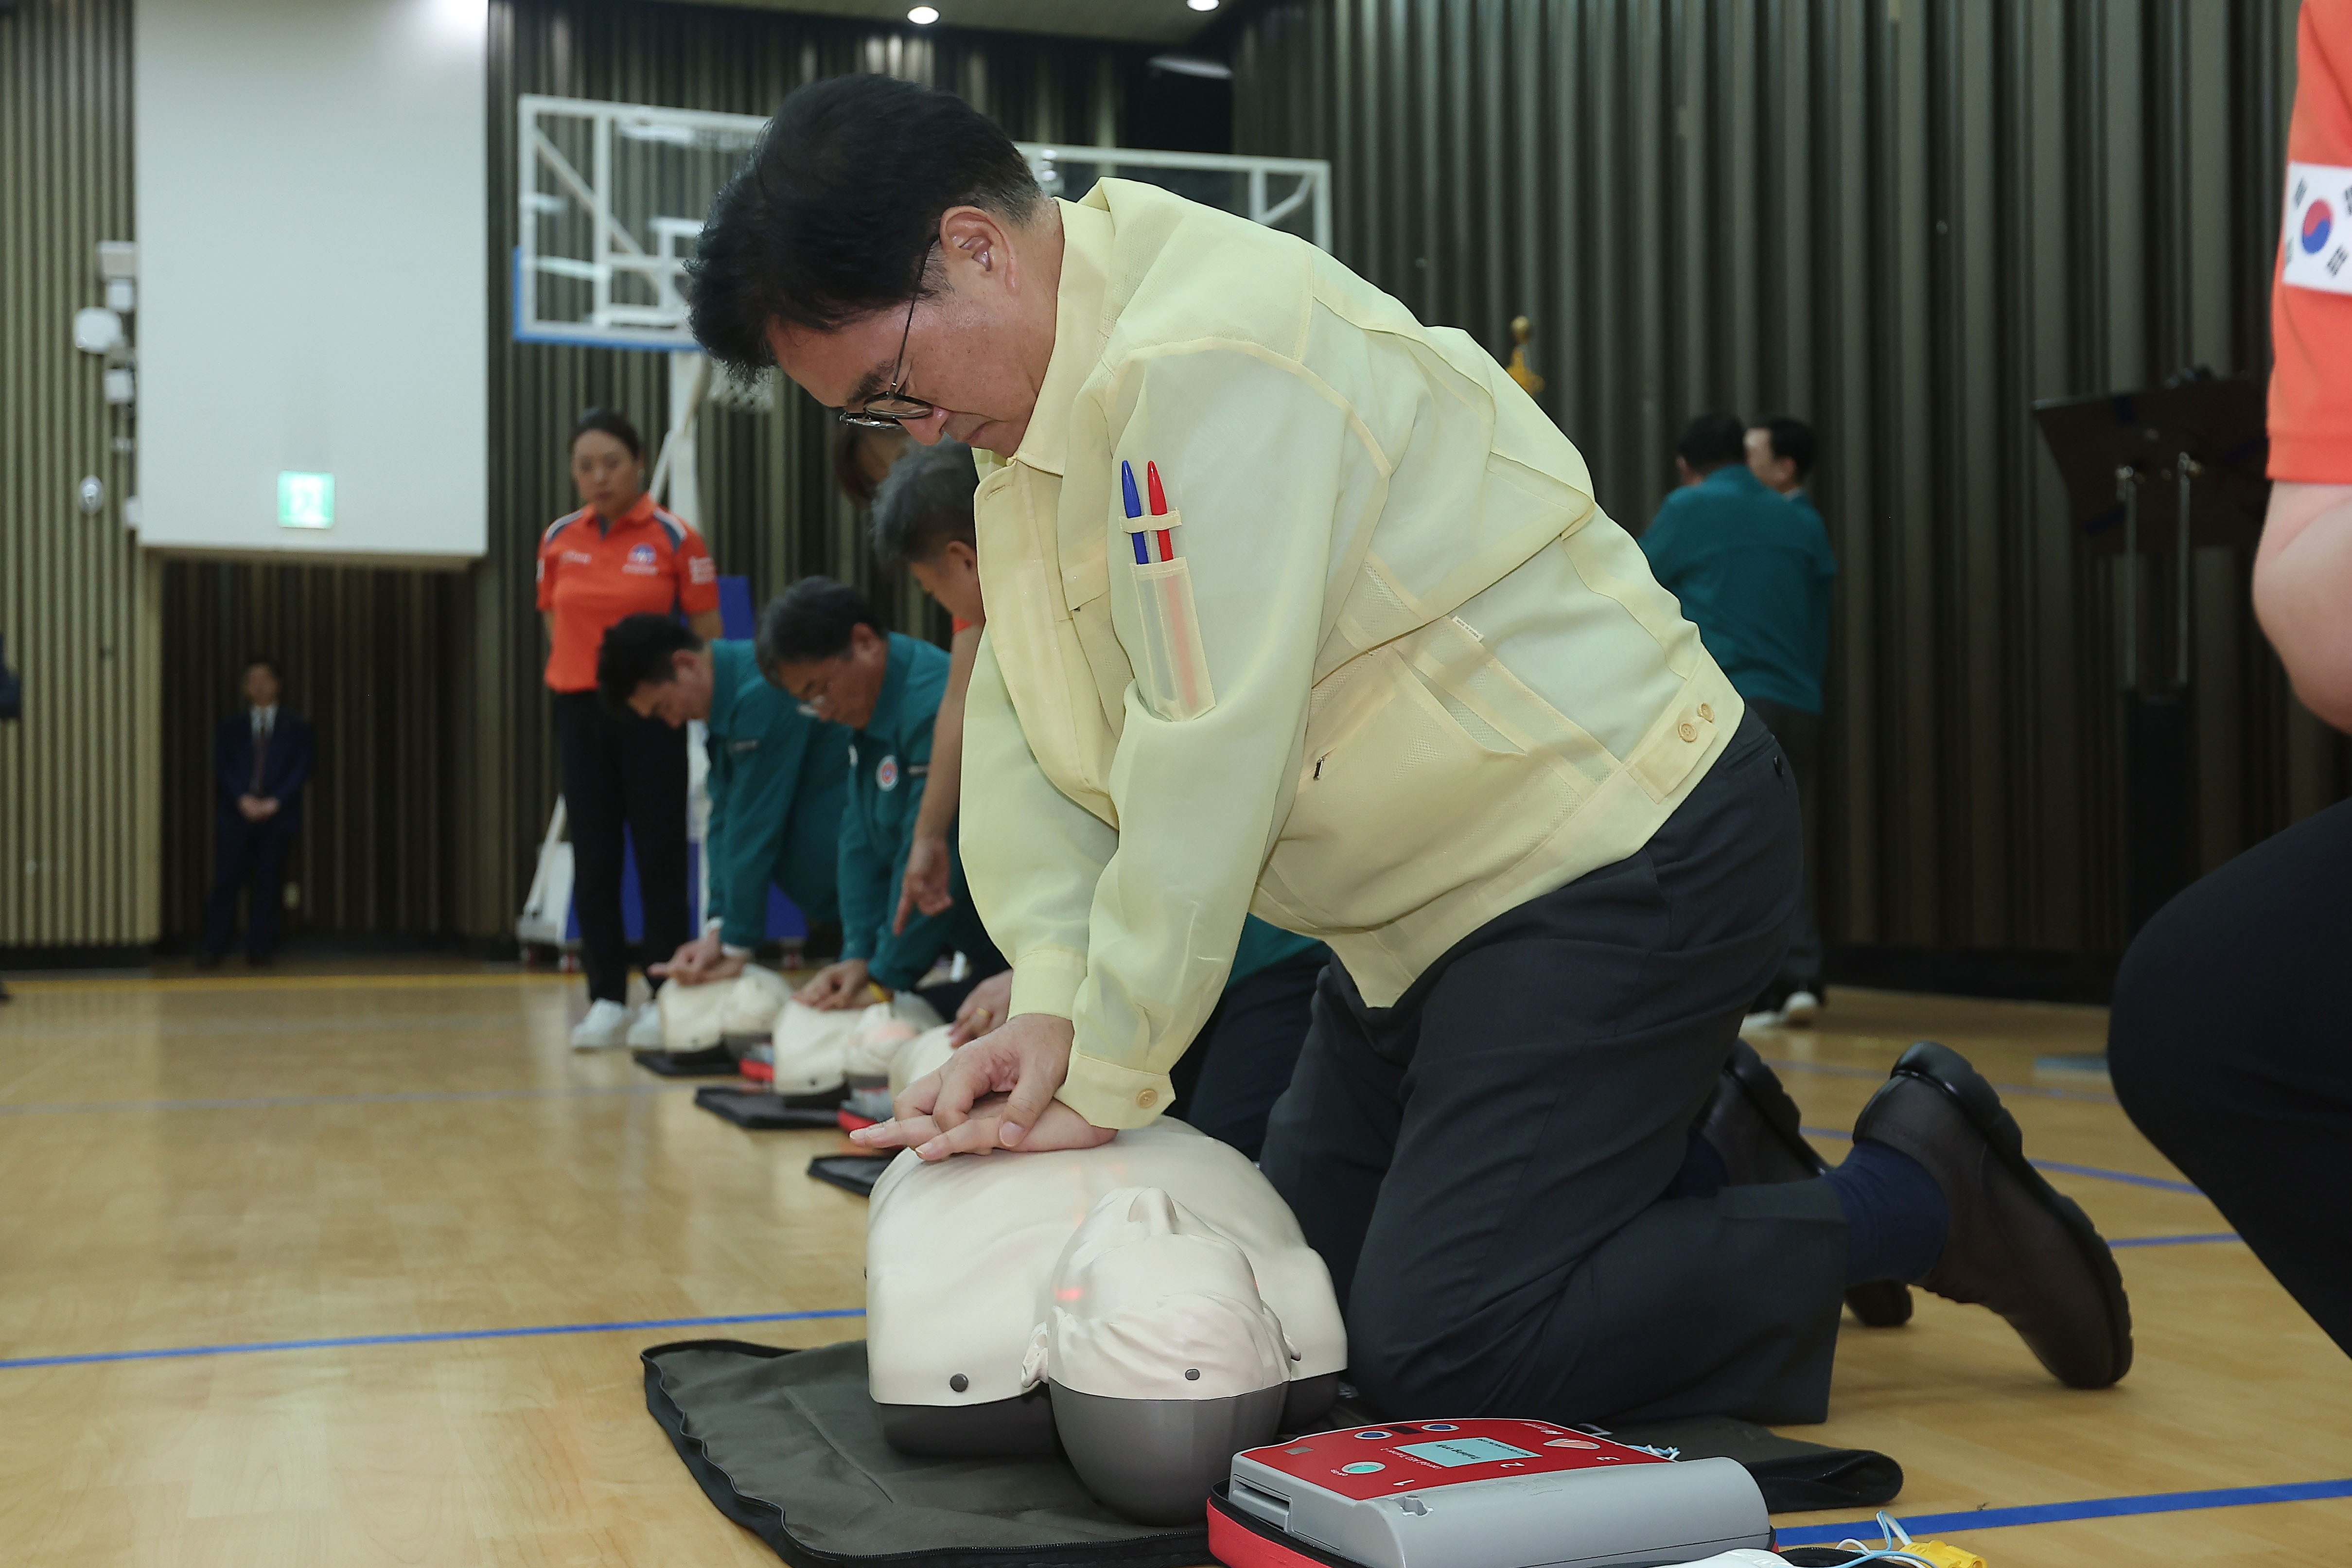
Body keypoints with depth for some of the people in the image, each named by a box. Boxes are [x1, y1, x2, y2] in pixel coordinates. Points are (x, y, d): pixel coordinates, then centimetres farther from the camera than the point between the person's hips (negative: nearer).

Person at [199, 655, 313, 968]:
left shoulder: (296, 728, 13)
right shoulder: (231, 727, 16)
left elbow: (301, 769, 3)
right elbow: (221, 769, 6)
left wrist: (275, 801, -11)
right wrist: (243, 799, -11)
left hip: (277, 815, 0)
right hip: (235, 816, 0)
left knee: (268, 882, -3)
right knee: (226, 880, -7)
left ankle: (259, 948, 3)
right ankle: (212, 948, -4)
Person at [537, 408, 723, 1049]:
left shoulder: (674, 537, -5)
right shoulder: (557, 540, 6)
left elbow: (709, 635, -3)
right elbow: (556, 626, 16)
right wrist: (579, 675, 6)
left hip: (651, 712, -4)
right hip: (579, 712, 4)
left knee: (659, 856, 2)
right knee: (593, 859, 6)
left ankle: (664, 997, 10)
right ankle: (605, 1000, 14)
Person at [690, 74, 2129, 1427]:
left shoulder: (1208, 355, -25)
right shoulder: (1045, 395, 7)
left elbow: (1209, 759, -27)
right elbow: (1024, 725, 3)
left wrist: (1109, 1083, -18)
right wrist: (1050, 1002, -11)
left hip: (1624, 861, -10)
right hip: (1441, 903, 10)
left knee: (1433, 1354, -13)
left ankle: (1914, 1197, 2)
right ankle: (1684, 1156, 25)